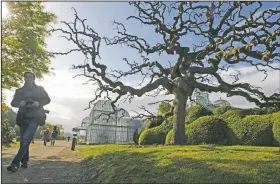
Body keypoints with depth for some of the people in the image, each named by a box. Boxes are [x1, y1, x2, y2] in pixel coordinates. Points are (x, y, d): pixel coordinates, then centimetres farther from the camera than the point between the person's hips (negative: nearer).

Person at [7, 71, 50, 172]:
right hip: (23, 118, 4)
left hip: (34, 117, -4)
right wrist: (20, 103, -11)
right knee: (24, 141, 8)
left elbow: (47, 99, 5)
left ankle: (15, 163, -18)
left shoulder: (39, 89, 8)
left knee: (25, 140, -16)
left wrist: (39, 103, -14)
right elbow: (13, 102, 11)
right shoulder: (19, 90, 15)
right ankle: (24, 162, 20)